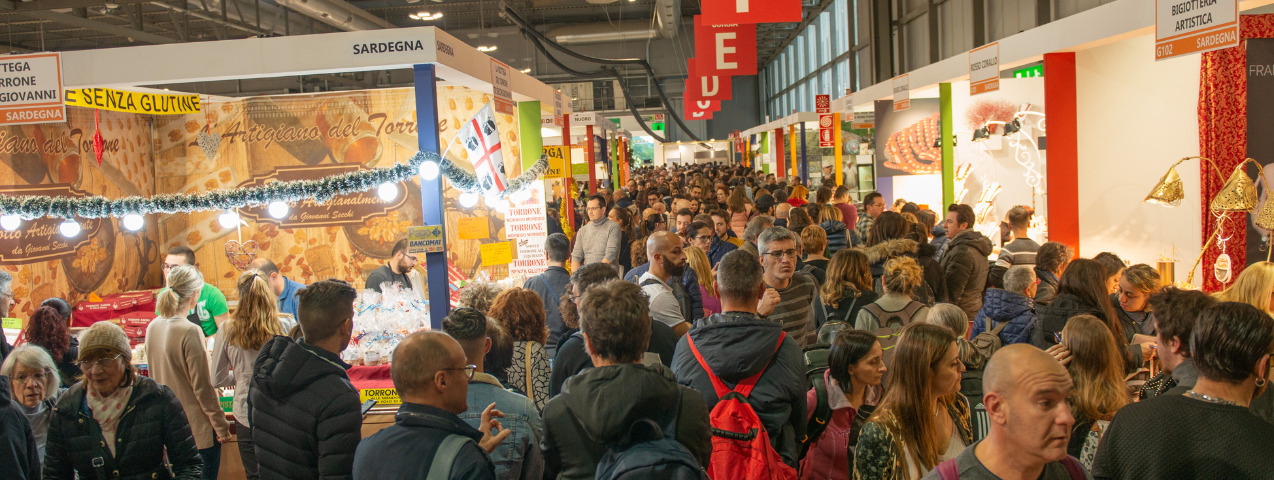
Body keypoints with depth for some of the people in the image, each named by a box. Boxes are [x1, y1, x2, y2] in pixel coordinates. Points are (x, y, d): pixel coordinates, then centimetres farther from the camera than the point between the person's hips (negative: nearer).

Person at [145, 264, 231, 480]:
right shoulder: (190, 331, -21)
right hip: (197, 426, -8)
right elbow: (203, 387, -18)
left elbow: (155, 376, 13)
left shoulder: (153, 327, 2)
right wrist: (221, 425, -10)